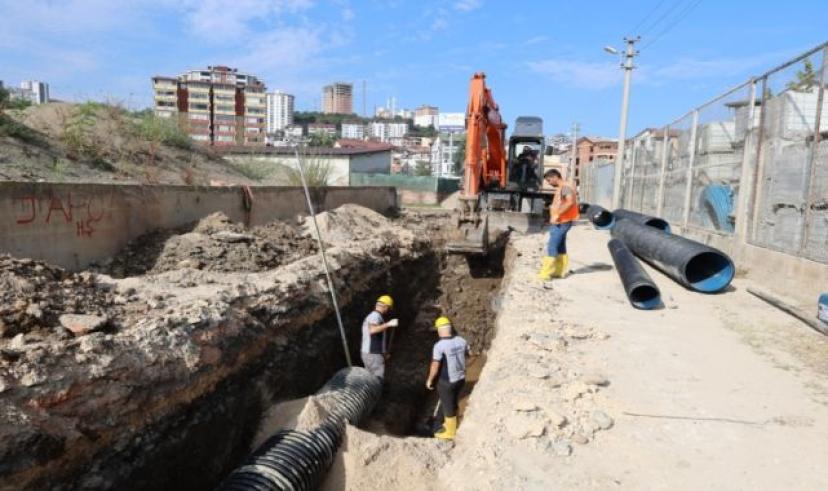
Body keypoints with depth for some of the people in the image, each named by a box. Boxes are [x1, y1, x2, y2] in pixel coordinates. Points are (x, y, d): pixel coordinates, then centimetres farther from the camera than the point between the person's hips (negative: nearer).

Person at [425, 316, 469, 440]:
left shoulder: (439, 345, -23)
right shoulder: (461, 340, -4)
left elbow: (435, 366, -19)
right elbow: (468, 354, 14)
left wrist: (429, 380, -4)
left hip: (447, 382, -6)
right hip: (461, 378, 6)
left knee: (448, 406, 12)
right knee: (453, 403, 26)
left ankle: (449, 432, 28)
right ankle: (451, 424, 44)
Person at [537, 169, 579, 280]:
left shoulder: (566, 186, -14)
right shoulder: (560, 188, 17)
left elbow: (570, 202, -27)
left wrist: (557, 215, -25)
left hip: (562, 222, -10)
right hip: (559, 222, 10)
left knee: (551, 247, -10)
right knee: (560, 247, 14)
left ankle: (546, 273, -9)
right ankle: (560, 271, 21)